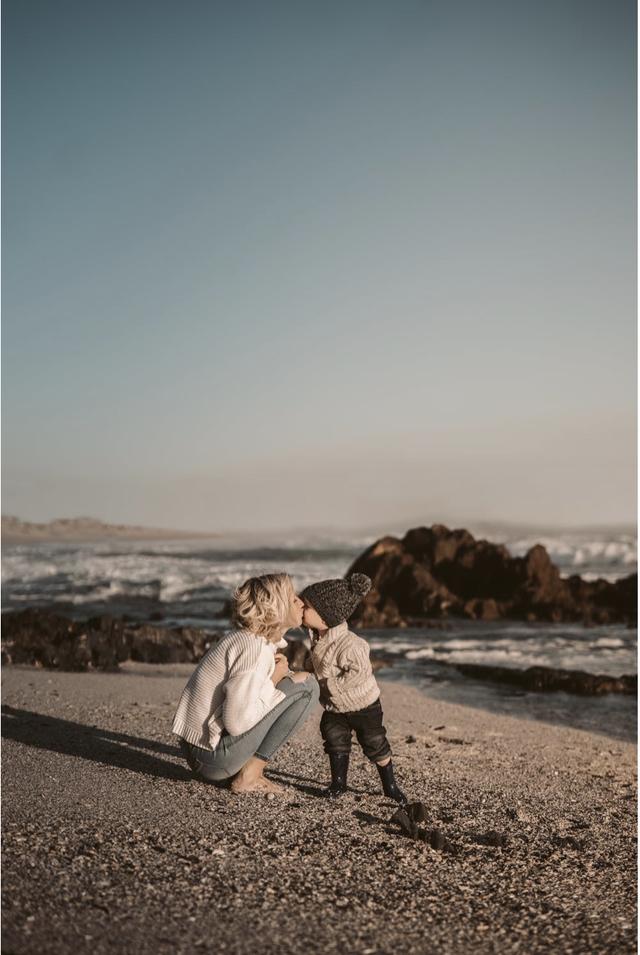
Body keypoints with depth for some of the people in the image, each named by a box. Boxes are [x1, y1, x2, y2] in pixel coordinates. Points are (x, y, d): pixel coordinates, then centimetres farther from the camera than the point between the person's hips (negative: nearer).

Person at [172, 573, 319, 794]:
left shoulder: (245, 637, 8)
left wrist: (277, 674, -1)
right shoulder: (256, 649, -20)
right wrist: (273, 680, -12)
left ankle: (249, 770, 12)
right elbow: (237, 722, -25)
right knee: (306, 686, -8)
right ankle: (249, 776, -6)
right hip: (215, 758, -9)